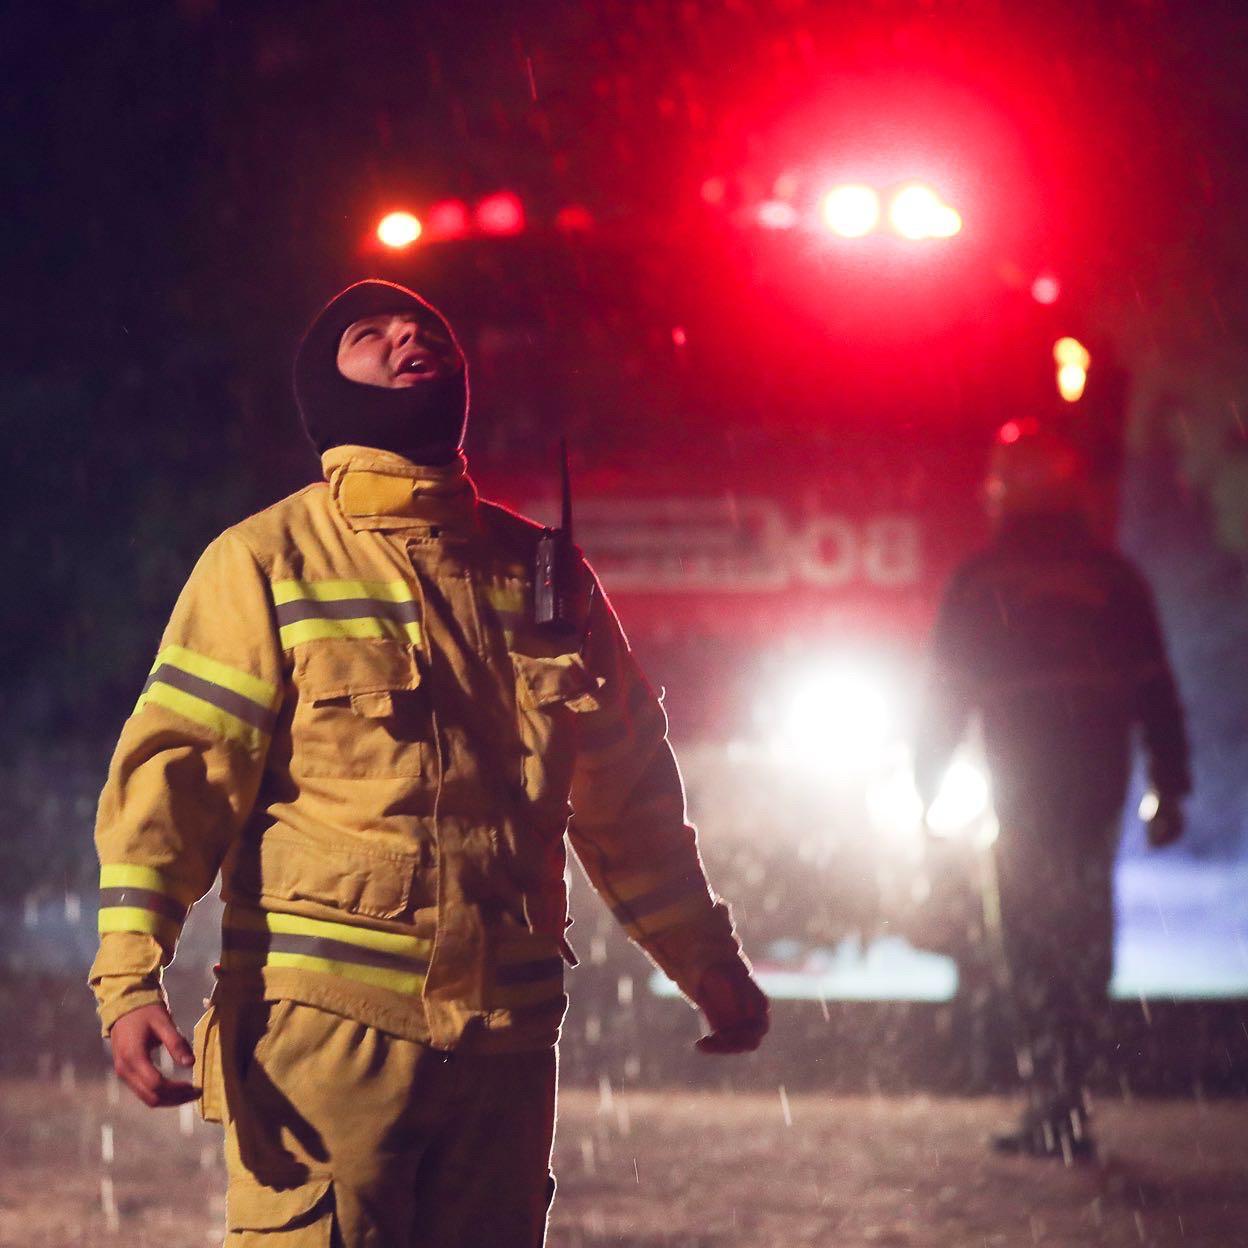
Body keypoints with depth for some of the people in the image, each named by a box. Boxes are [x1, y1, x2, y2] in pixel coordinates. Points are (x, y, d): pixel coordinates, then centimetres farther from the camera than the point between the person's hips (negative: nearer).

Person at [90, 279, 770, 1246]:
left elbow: (628, 794, 24)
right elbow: (179, 766, -6)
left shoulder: (543, 574, 16)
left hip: (506, 1036, 5)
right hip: (321, 1026, -4)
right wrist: (130, 972, -18)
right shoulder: (269, 560, 2)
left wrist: (709, 963, 26)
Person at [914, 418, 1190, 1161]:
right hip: (1099, 780, 2)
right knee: (1088, 937, 10)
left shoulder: (978, 584, 1)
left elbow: (946, 695, 3)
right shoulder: (1113, 578, 5)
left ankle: (1054, 1107, -7)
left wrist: (925, 787, 11)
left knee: (1033, 947, 1)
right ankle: (1066, 1098, 10)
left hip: (1024, 785, -2)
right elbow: (1156, 691, 4)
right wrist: (1170, 787, 8)